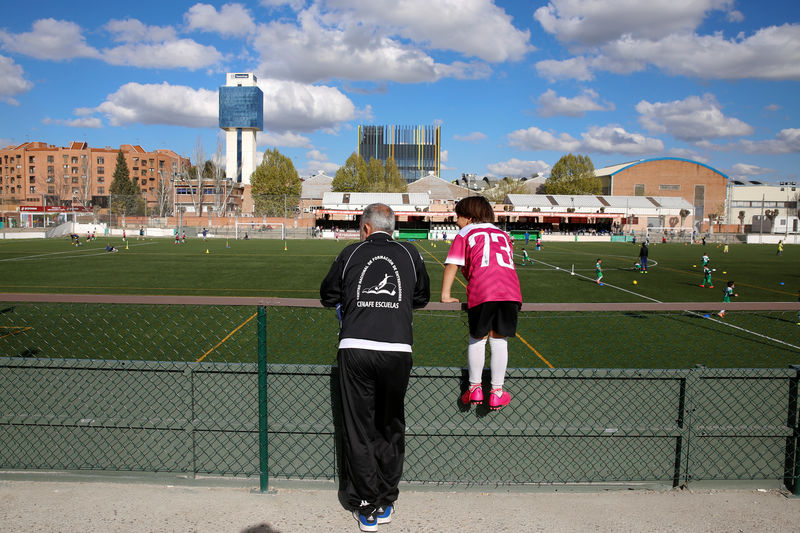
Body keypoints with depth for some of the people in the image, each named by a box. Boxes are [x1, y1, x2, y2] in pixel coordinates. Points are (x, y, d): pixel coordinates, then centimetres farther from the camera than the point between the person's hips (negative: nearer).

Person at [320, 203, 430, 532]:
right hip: (397, 350, 1)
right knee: (391, 429, 15)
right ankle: (385, 505, 25)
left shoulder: (351, 253, 10)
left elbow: (328, 297, 19)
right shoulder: (410, 253, 12)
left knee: (359, 431, 9)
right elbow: (422, 298, 23)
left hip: (355, 349, -1)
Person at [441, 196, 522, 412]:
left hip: (482, 291, -3)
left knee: (477, 339, 13)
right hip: (510, 289, 3)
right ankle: (497, 393, 16)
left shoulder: (464, 234, 18)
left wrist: (445, 294, 10)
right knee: (499, 340, 13)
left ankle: (475, 388, 17)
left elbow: (452, 265, 8)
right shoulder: (502, 234, 30)